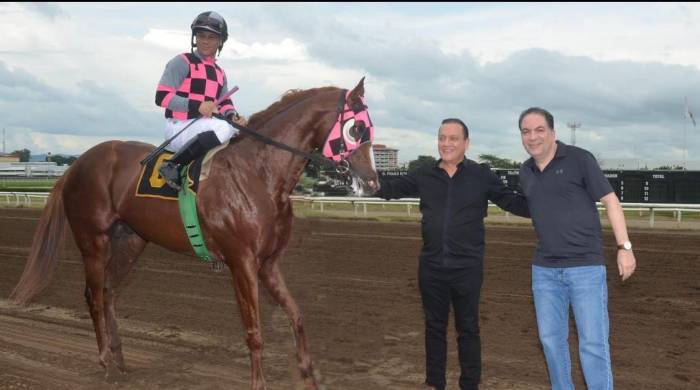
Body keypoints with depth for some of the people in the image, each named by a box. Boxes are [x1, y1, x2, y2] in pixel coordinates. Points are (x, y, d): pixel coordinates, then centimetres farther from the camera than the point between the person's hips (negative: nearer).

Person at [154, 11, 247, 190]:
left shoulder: (220, 72, 20)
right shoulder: (182, 62, -3)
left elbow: (224, 102, 14)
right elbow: (161, 97, -10)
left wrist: (232, 115, -10)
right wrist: (197, 107, -20)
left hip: (204, 128, 8)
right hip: (179, 128, -8)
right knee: (224, 127, -31)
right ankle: (173, 165, -25)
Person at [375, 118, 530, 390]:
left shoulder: (482, 176, -4)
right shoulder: (424, 176, 3)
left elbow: (512, 202, -4)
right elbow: (393, 188, 8)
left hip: (467, 268, -3)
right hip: (431, 267, 3)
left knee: (467, 329, 10)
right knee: (434, 327, 16)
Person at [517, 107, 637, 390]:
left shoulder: (579, 159, -8)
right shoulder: (526, 172, 8)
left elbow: (610, 201, -5)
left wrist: (625, 247, -11)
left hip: (586, 266, -5)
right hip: (544, 269, 5)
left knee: (593, 342, -4)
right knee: (551, 337, 11)